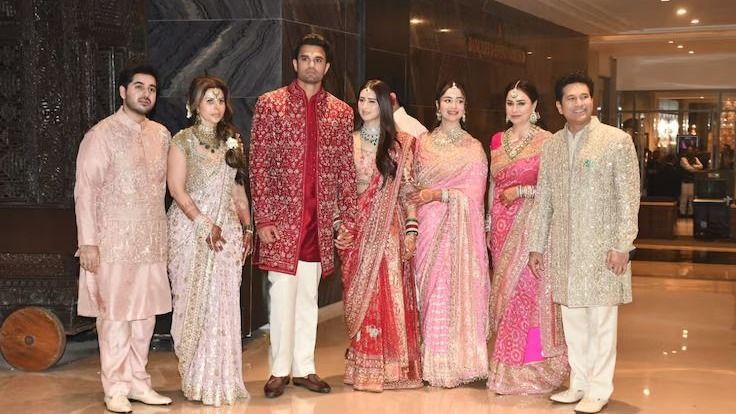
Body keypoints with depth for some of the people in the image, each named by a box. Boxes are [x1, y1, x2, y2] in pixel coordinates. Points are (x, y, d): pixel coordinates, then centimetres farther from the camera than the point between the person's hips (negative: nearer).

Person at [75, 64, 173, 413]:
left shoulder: (161, 135, 10)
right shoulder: (102, 134, -7)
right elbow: (86, 190, -8)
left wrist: (163, 234, 13)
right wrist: (87, 242, -13)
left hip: (151, 240, 5)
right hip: (114, 241, -5)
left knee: (145, 313, 9)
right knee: (115, 314, 0)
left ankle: (138, 382, 21)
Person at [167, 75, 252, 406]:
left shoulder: (232, 141, 13)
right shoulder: (183, 141, -2)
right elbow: (177, 189, -8)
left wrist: (246, 228, 9)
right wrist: (205, 224, -15)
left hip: (228, 230, 4)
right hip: (192, 229, -4)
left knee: (224, 303, 3)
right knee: (195, 301, -1)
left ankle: (221, 378, 11)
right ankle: (198, 380, 9)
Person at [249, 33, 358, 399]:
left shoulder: (341, 111, 9)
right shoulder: (270, 104, 0)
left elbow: (346, 169, 10)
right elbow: (258, 165, -4)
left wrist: (347, 218, 4)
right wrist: (263, 219, -9)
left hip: (321, 219, 3)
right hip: (282, 216, -3)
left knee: (308, 296, 10)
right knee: (282, 294, 0)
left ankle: (304, 368, 19)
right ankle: (279, 370, 12)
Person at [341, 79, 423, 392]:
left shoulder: (400, 143, 5)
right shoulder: (349, 141, 7)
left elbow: (408, 189, 4)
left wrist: (411, 227, -3)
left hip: (389, 229, -1)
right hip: (357, 228, 1)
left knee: (390, 294, -1)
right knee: (361, 295, 2)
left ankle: (393, 366, 8)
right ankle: (364, 367, 8)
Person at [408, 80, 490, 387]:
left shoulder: (474, 148, 3)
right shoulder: (423, 144, 11)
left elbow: (474, 194, -3)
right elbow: (414, 188, 12)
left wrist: (438, 194, -12)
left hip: (461, 232, -2)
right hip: (430, 229, 2)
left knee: (460, 291, -3)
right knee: (431, 290, 2)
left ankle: (459, 362, 5)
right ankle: (432, 363, 9)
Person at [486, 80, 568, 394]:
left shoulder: (546, 141, -6)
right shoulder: (497, 140, 12)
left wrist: (520, 191, -16)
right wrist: (488, 224, 14)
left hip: (532, 224, -5)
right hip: (503, 224, 6)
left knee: (528, 289, -5)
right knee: (505, 291, 9)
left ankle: (531, 369, 5)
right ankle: (506, 368, 17)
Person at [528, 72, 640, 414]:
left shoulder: (617, 140, -5)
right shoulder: (551, 145, 9)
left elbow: (628, 198, -8)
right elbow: (543, 199, 11)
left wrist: (621, 246, -13)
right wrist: (536, 246, 9)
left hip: (601, 247, -4)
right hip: (563, 248, 5)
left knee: (601, 320, 1)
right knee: (572, 320, 11)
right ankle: (579, 383, 23)